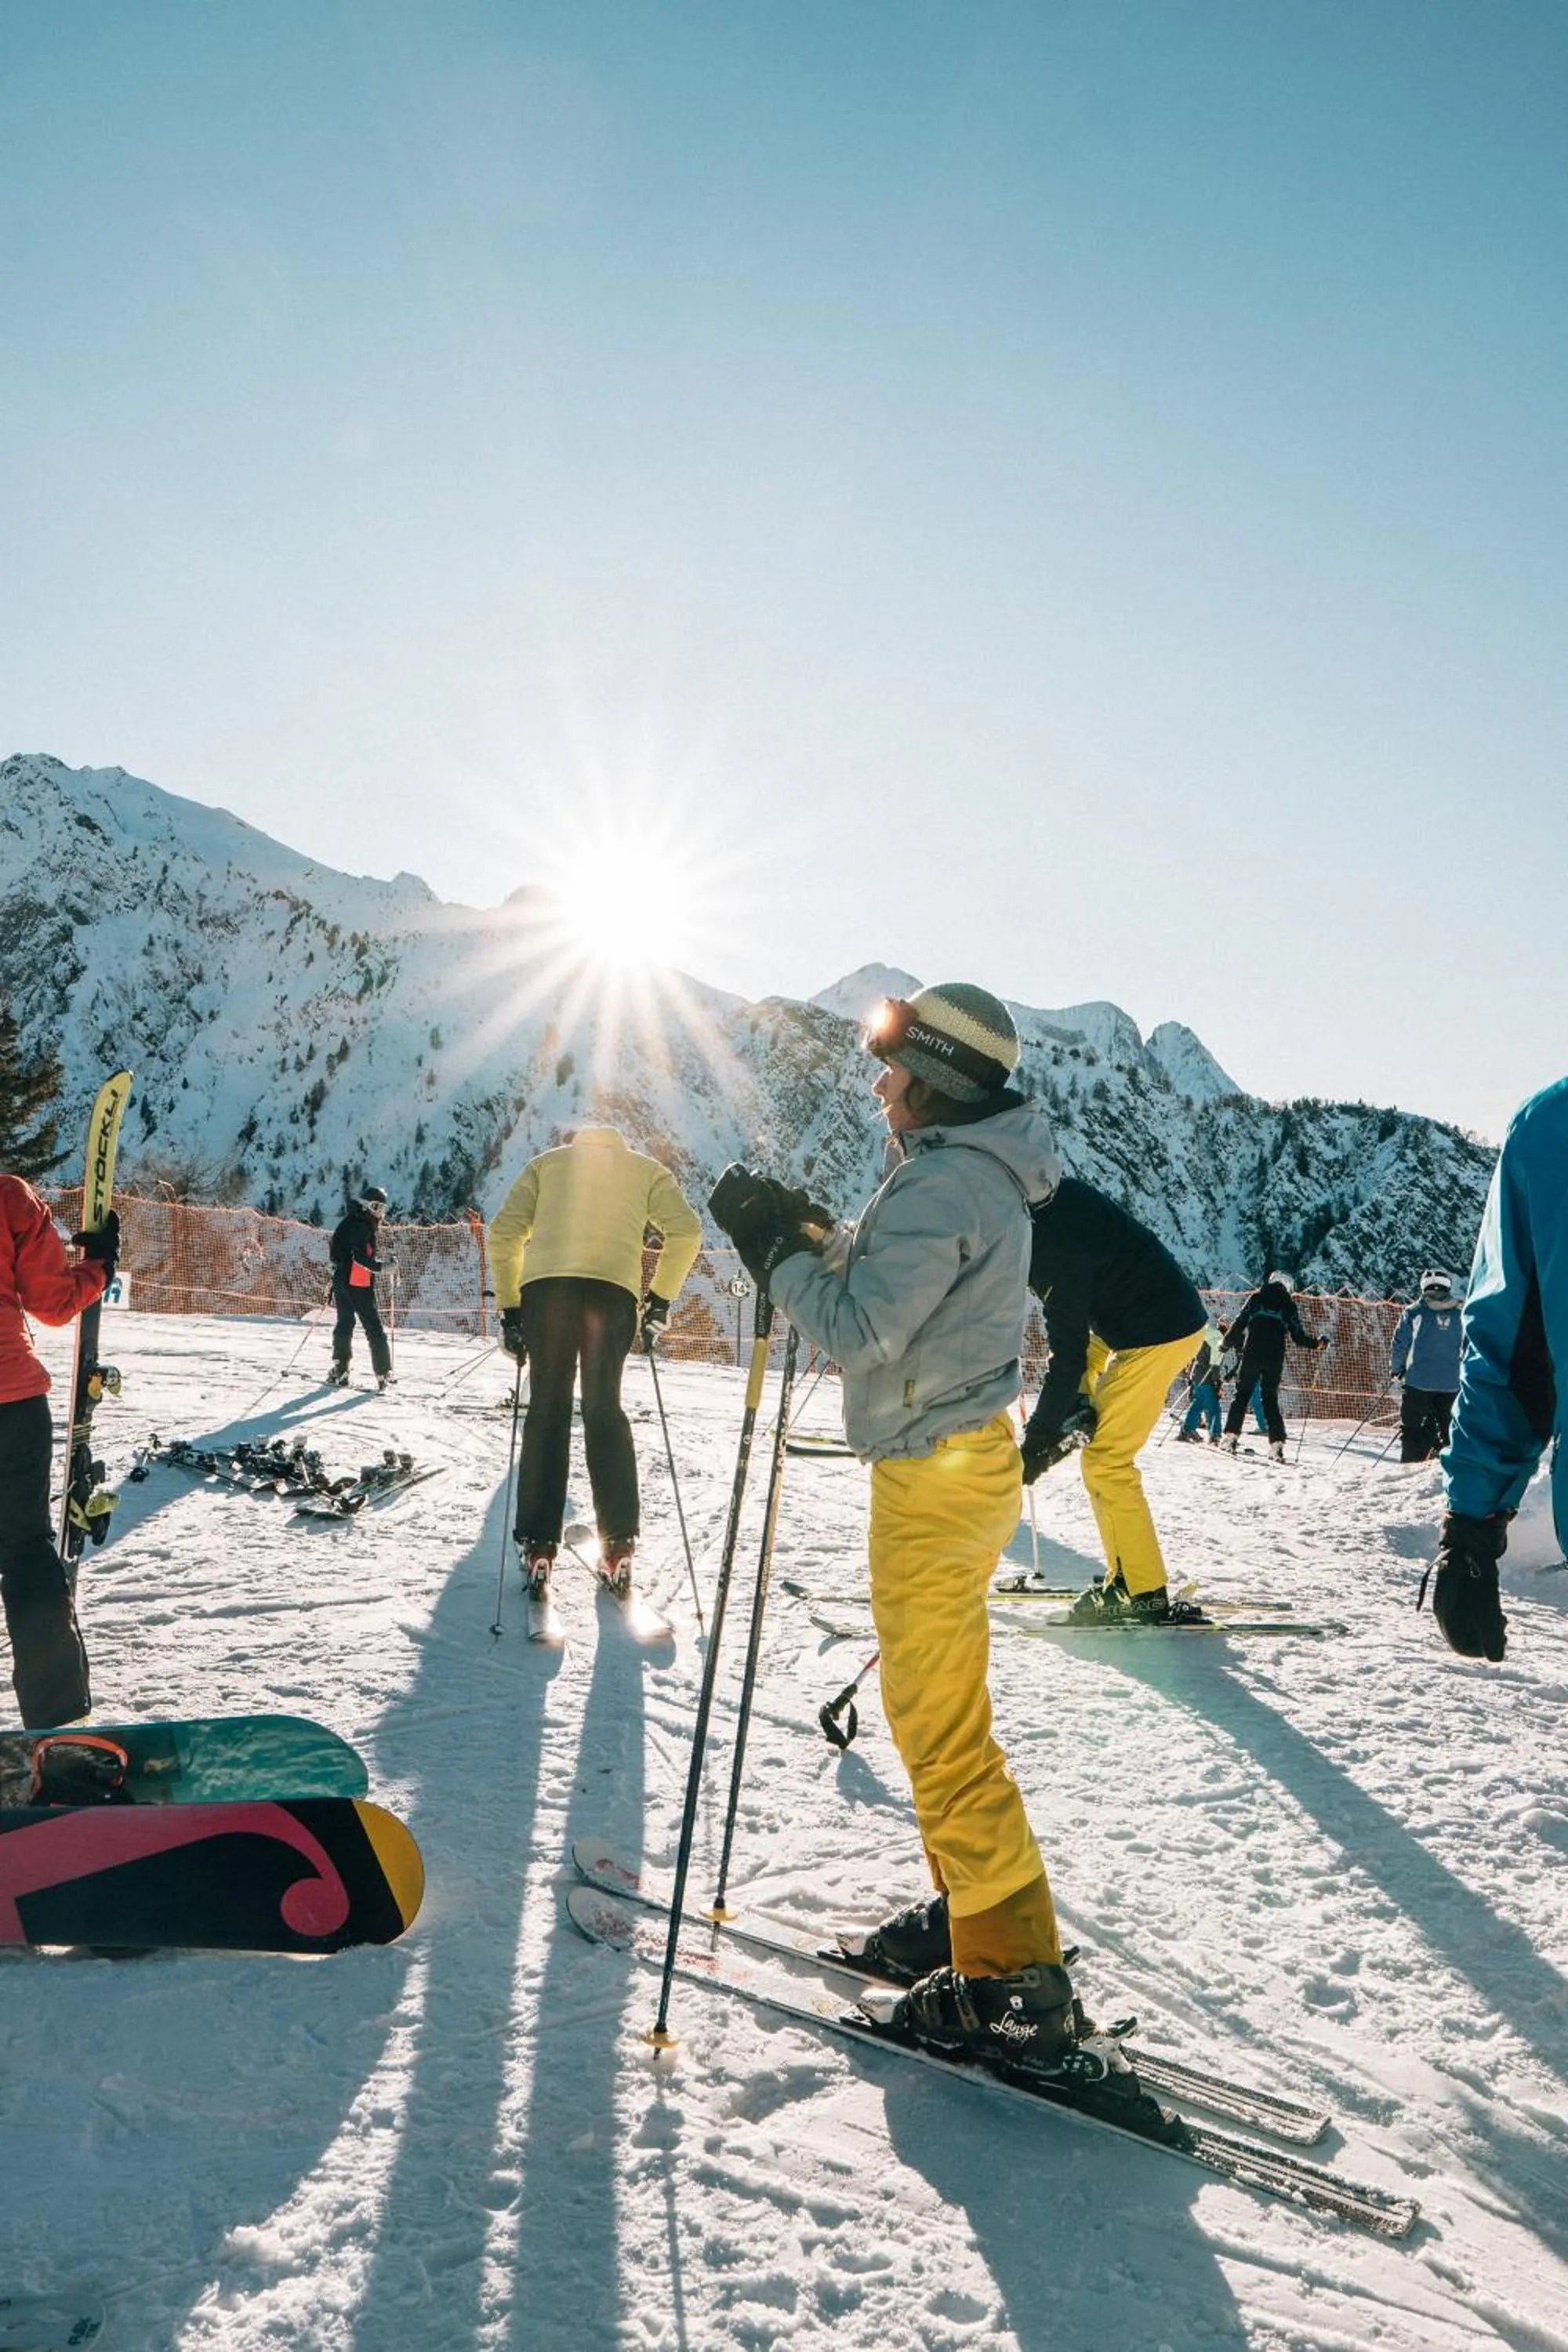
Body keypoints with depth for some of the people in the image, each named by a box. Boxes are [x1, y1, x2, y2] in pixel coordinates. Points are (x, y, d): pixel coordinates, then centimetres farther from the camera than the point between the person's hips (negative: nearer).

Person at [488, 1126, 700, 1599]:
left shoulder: (547, 1162, 27)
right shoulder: (645, 1168, 26)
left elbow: (504, 1231, 15)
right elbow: (686, 1231, 10)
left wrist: (509, 1308, 17)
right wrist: (660, 1301, 16)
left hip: (545, 1283, 0)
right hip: (615, 1288, 0)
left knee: (547, 1411, 6)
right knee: (605, 1410, 9)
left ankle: (538, 1547, 1)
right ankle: (618, 1545, 3)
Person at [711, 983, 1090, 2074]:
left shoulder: (940, 1184, -21)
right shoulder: (978, 1175, 11)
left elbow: (861, 1327, -24)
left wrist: (779, 1248, -14)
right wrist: (809, 1239, 7)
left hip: (936, 1469, -11)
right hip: (965, 1452, 11)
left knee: (939, 1725, -3)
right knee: (941, 1701, 20)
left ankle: (1018, 1978, 4)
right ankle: (970, 1907, 33)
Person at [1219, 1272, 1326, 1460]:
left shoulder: (1256, 1298, 6)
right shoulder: (1288, 1305, 8)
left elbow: (1240, 1323, 3)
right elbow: (1299, 1337, 7)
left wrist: (1227, 1342, 16)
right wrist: (1317, 1342, 22)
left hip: (1252, 1355, -1)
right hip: (1275, 1359, 1)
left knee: (1241, 1394, 7)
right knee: (1270, 1399, 9)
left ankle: (1231, 1436, -3)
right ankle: (1277, 1442, -2)